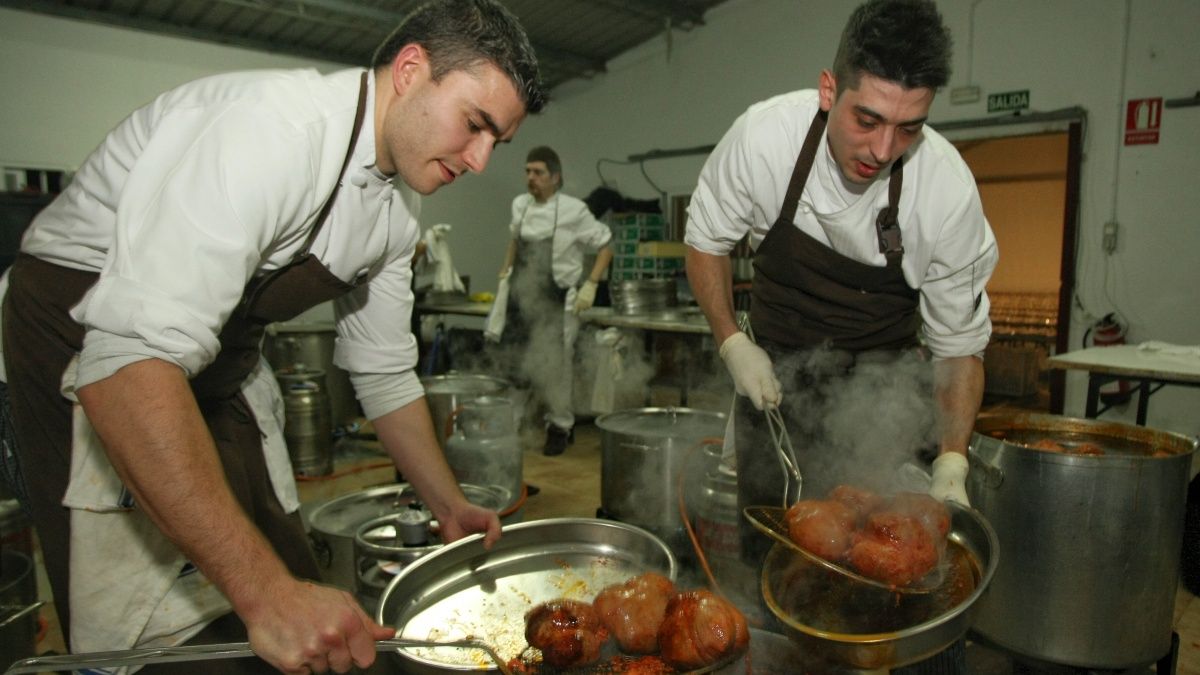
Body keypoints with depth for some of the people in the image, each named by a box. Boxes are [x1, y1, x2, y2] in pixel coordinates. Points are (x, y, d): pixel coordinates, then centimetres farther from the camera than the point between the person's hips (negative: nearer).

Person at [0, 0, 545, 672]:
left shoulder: (396, 209, 0)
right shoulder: (273, 129, -29)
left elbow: (384, 371, 10)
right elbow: (131, 361, -38)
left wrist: (449, 505, 9)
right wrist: (266, 591, -40)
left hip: (221, 367, 8)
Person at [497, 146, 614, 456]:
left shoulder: (573, 211, -10)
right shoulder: (520, 205, 6)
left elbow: (605, 247, -2)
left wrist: (591, 284, -10)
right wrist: (506, 270, 14)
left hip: (557, 303, -5)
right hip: (525, 300, 5)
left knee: (554, 366, -2)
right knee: (530, 367, 8)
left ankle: (560, 427, 19)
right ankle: (561, 419, 29)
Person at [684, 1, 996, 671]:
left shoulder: (949, 191, -22)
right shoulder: (765, 134, -22)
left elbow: (960, 344, -9)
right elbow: (706, 241, -4)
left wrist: (951, 463, -17)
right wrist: (733, 342, -13)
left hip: (880, 375, 0)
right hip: (774, 366, 1)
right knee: (765, 540, 5)